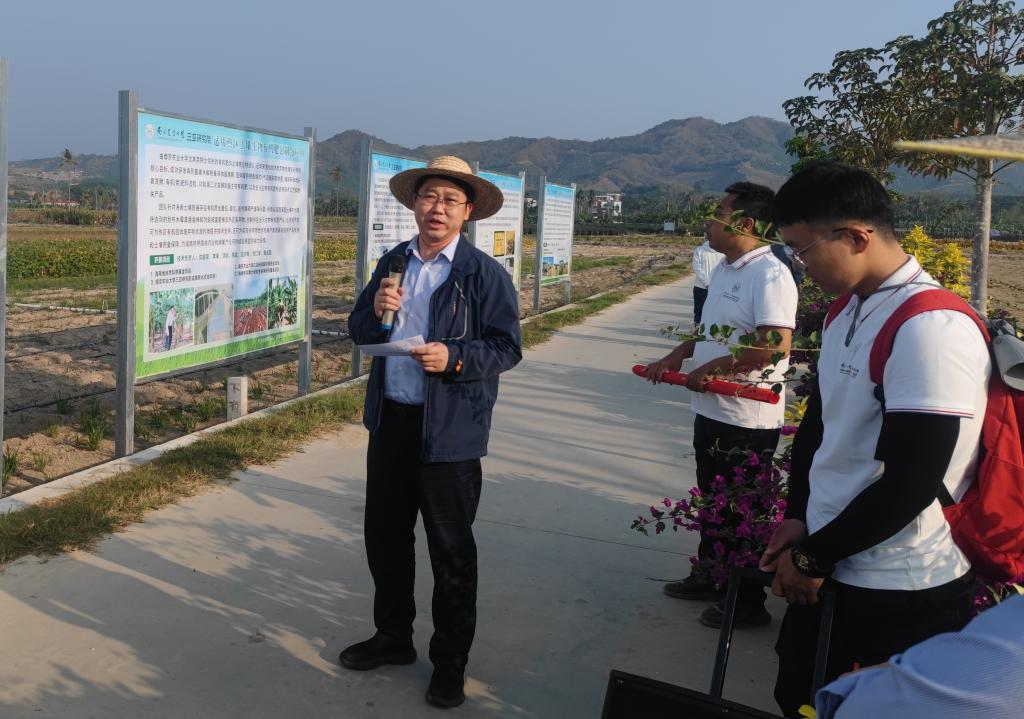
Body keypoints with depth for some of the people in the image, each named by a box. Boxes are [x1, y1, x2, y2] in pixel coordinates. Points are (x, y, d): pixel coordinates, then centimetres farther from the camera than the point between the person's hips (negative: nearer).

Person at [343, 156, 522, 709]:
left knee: (450, 550, 6)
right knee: (384, 536, 17)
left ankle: (450, 661, 23)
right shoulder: (392, 263, 9)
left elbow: (507, 347, -10)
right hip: (390, 420, 6)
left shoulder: (483, 273, -8)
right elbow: (359, 333, 12)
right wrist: (376, 310, -10)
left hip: (449, 431, -5)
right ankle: (393, 636, 37)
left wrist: (455, 358, -26)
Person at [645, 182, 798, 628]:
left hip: (748, 418, -9)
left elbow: (775, 345, -29)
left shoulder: (769, 275, -20)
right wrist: (675, 357, 8)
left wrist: (710, 369, -22)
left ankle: (748, 602, 20)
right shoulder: (724, 269, 10)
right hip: (711, 409, 9)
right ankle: (708, 576, 40)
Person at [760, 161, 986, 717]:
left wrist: (812, 556, -14)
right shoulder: (846, 315, 7)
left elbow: (912, 482, -25)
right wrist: (797, 521, 1)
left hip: (904, 595, -8)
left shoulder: (932, 328, -23)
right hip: (829, 572, 9)